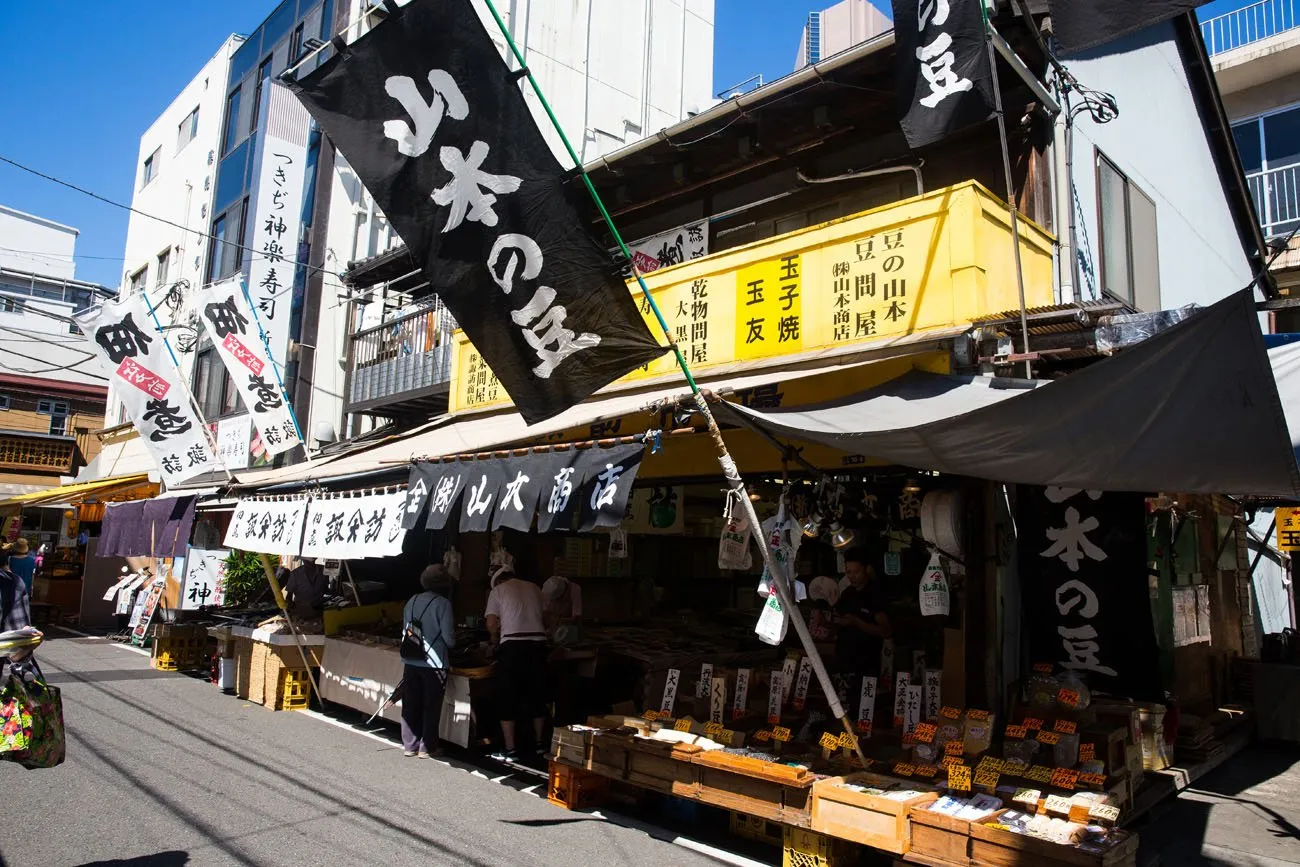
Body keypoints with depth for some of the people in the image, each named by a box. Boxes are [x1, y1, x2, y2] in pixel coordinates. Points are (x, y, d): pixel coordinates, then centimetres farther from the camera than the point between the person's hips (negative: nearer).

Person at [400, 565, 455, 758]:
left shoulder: (412, 601, 4)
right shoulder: (443, 603, -12)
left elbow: (405, 631, 11)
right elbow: (449, 638, -12)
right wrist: (450, 645, 8)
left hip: (411, 661, 5)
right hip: (434, 663, -5)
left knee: (410, 704, 14)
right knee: (431, 706, 7)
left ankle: (409, 745, 21)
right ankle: (427, 747, 14)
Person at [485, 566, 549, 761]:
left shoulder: (498, 591, 5)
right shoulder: (533, 588, 17)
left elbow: (492, 624, -3)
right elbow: (543, 619, 16)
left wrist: (495, 640, 14)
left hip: (512, 645, -4)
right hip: (537, 644, 4)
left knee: (508, 699, 5)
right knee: (537, 695, 16)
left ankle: (510, 751, 8)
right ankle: (539, 743, 27)